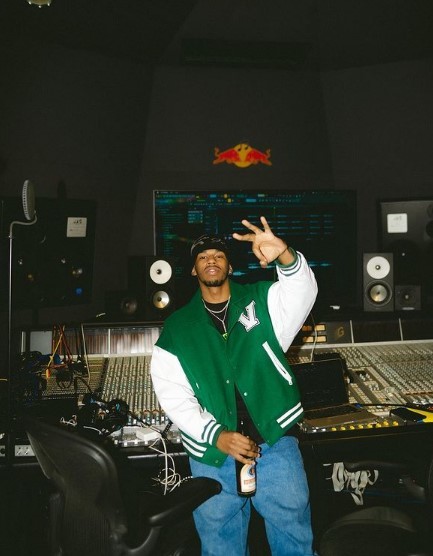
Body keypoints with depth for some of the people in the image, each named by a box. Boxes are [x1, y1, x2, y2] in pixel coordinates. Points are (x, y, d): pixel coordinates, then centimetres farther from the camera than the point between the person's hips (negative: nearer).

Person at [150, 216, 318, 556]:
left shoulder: (261, 301, 4)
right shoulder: (176, 329, 5)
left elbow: (302, 292, -15)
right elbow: (173, 395, -2)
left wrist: (285, 256, -37)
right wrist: (217, 435, -15)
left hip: (275, 442, -1)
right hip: (211, 454, 1)